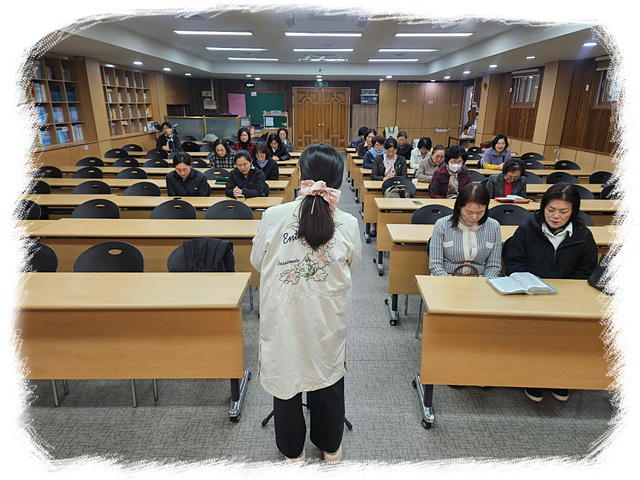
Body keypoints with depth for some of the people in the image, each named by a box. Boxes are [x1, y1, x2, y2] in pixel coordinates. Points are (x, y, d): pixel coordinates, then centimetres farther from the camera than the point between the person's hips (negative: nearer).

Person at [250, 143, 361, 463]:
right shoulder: (347, 224, -16)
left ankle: (292, 449, 43)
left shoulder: (274, 216, -17)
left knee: (285, 376, 21)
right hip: (327, 322, 1)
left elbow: (257, 262, -3)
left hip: (283, 319, 0)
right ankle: (330, 447, 46)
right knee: (328, 378, 23)